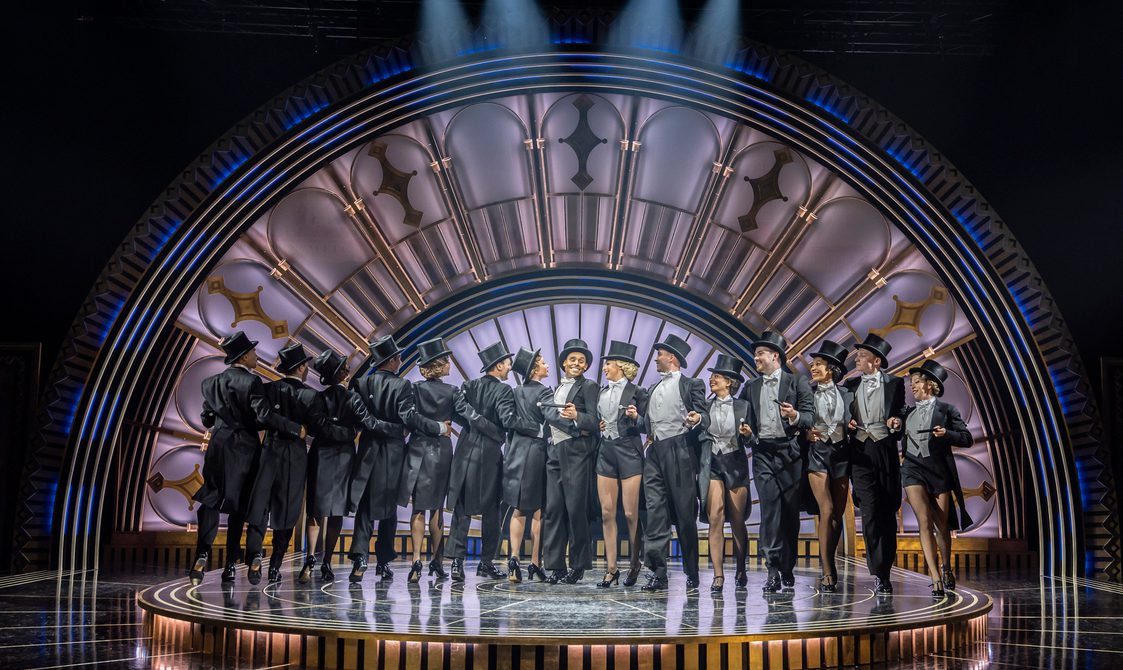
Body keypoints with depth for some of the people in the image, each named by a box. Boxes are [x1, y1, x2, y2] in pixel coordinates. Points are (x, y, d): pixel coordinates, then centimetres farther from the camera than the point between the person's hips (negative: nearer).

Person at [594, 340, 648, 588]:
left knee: (630, 514, -4)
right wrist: (597, 426, 3)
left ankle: (634, 563, 13)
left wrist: (636, 417, -19)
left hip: (629, 453, -5)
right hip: (605, 453, 5)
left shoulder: (636, 392, -1)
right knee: (607, 513, 1)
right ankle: (611, 568, 6)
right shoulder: (602, 393, 15)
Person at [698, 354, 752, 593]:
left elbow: (748, 442, 6)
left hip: (736, 465, 0)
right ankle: (718, 575, -10)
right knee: (715, 518, -11)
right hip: (711, 466, 0)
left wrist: (747, 434, -15)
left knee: (737, 521, 4)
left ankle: (741, 570, 22)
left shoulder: (742, 406, 4)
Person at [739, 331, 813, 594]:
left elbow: (810, 416, -1)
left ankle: (788, 569, 14)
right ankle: (773, 571, -12)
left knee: (790, 510, 2)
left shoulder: (797, 382, 7)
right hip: (763, 452, 2)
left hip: (789, 451, -2)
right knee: (770, 509, -9)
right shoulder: (751, 388, 18)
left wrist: (795, 416, -20)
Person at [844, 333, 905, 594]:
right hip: (860, 452, 1)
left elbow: (901, 412, 10)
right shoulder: (851, 385, 15)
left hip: (886, 451, -1)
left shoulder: (894, 384, 7)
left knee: (888, 512, 3)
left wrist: (897, 422, -11)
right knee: (870, 511, -10)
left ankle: (884, 570, 16)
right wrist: (847, 423, 0)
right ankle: (880, 574, -9)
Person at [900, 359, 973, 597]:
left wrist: (946, 434, -15)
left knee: (942, 525, 7)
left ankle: (946, 567, 33)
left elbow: (967, 438, 1)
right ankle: (936, 579, -18)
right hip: (913, 468, 1)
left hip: (939, 469, -1)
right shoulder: (908, 412, 16)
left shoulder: (946, 410, 6)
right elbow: (900, 439, 25)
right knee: (925, 522, -15)